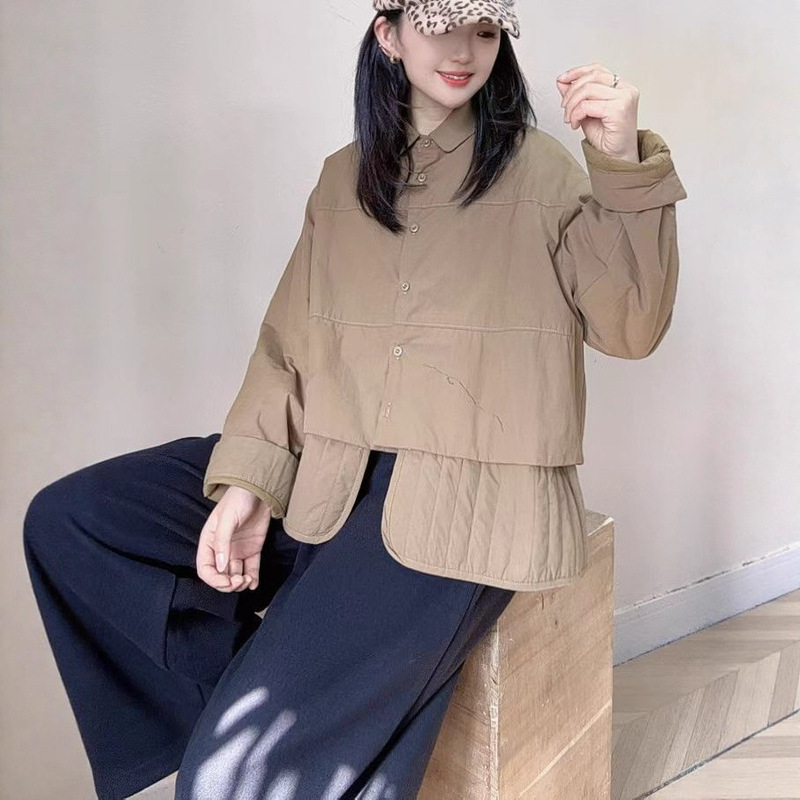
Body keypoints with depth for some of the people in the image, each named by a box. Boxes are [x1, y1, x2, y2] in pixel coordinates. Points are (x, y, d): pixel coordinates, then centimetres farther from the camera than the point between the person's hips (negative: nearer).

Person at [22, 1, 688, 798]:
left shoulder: (542, 172, 2)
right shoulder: (344, 177, 13)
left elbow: (628, 330, -6)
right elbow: (291, 343, 8)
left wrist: (626, 166, -19)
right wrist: (249, 480, -6)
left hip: (463, 495, -5)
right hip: (322, 474, 6)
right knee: (66, 520, -3)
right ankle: (248, 681, 2)